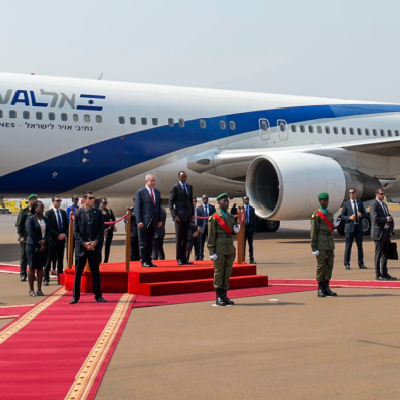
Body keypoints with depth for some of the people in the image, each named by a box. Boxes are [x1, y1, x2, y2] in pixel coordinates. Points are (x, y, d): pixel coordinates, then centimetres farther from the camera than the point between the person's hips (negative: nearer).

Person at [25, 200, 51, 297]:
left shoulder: (46, 219, 10)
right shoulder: (30, 219, -6)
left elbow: (48, 232, 5)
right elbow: (31, 233, -13)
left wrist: (44, 241, -12)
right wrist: (40, 243, -13)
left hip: (44, 246, 5)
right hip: (33, 246, -5)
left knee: (40, 267, 7)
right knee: (32, 267, 0)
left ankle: (39, 289, 11)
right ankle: (31, 290, 6)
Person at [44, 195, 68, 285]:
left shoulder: (63, 213, 12)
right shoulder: (49, 213, -4)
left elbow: (67, 225, 12)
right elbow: (48, 227, -10)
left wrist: (64, 234, -6)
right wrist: (58, 235, -16)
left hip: (61, 239, 5)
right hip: (52, 240, -5)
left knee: (60, 259, 8)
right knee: (49, 259, -3)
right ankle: (46, 279, 0)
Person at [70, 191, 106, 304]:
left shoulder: (98, 213, 6)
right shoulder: (78, 213, 2)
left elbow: (101, 229, 4)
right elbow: (75, 231, 0)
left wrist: (96, 242, -10)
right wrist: (84, 243, -11)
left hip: (95, 247, 1)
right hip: (81, 247, -1)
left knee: (96, 272, 5)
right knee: (78, 273, 3)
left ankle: (98, 296, 12)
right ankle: (75, 296, 9)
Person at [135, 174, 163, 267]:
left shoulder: (157, 192, 14)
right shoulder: (140, 192, -3)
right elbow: (137, 207, -6)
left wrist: (159, 220, 9)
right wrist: (139, 221, -13)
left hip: (154, 222, 5)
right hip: (144, 222, -5)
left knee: (151, 242, 9)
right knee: (143, 242, 0)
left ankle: (149, 260, 15)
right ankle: (144, 261, 5)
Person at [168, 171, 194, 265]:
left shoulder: (190, 187, 14)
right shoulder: (175, 188, -3)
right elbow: (170, 203, -4)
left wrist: (192, 213, 11)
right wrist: (174, 215, -13)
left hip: (188, 216, 5)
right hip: (179, 216, -5)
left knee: (185, 238, 6)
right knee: (179, 238, -2)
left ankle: (183, 258, 10)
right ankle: (179, 259, 2)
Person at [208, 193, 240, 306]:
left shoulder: (231, 217, 14)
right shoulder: (214, 218, -6)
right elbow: (211, 236, -9)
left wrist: (236, 230, -1)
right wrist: (212, 252, -13)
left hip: (230, 249, 6)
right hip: (219, 249, -6)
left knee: (228, 272, 8)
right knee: (218, 272, -1)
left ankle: (225, 295, 15)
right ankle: (219, 297, 4)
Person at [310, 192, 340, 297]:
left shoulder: (330, 214, 16)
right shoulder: (316, 215, -6)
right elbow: (313, 232, -9)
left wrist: (335, 225, 2)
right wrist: (314, 248, -13)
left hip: (330, 243, 7)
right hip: (321, 244, -7)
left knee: (329, 265, 6)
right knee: (321, 265, -4)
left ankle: (326, 288, 13)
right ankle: (320, 289, 2)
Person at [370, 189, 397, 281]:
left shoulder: (384, 204, 18)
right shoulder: (374, 204, -11)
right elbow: (375, 219, -20)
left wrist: (390, 219, 9)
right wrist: (387, 219, -14)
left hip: (386, 231, 9)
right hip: (379, 232, -9)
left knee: (385, 253, 11)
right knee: (378, 254, -3)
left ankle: (384, 273, 18)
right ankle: (378, 275, 3)